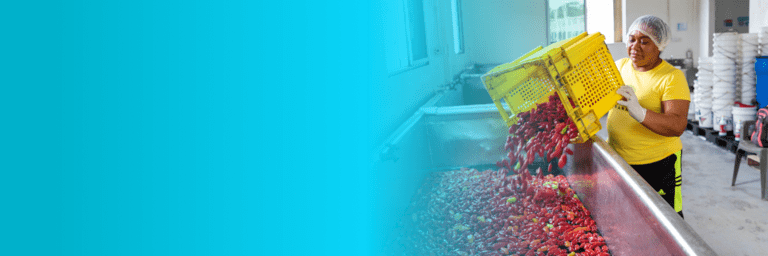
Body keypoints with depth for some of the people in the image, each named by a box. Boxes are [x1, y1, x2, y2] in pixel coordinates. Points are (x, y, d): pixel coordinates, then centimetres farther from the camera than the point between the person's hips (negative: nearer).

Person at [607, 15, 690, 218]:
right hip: (616, 159, 5)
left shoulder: (672, 77, -13)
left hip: (656, 164, -5)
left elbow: (678, 126, -25)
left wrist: (640, 113, -40)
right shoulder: (619, 66, 4)